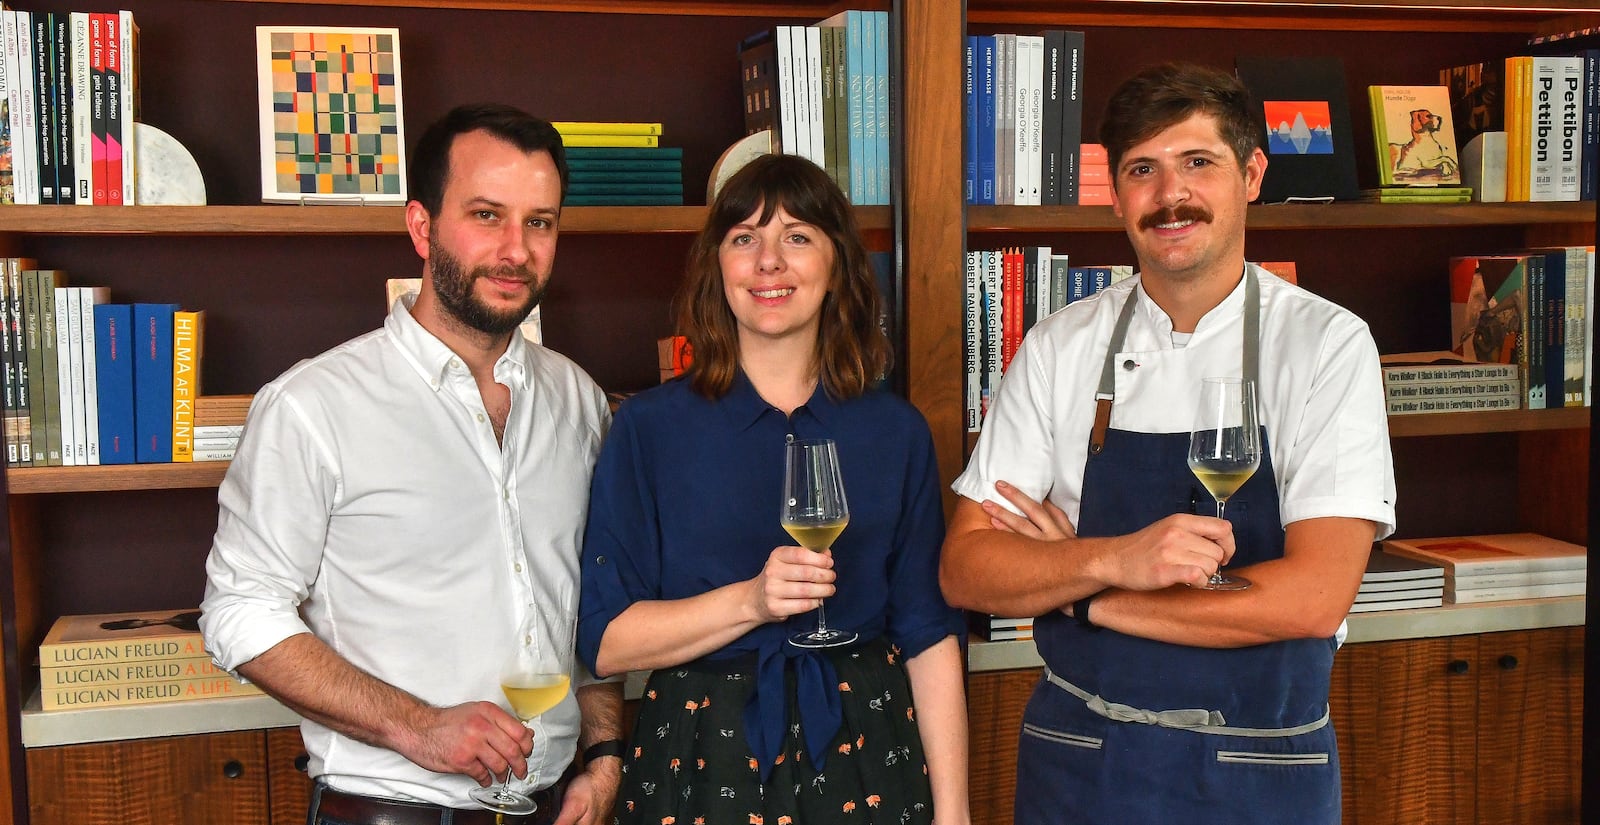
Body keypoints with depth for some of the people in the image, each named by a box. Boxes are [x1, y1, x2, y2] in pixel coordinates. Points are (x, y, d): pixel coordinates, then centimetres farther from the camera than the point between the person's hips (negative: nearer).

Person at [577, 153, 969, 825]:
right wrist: (751, 601, -21)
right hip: (700, 762, -1)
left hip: (864, 753, 2)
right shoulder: (649, 428, -5)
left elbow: (929, 636, 2)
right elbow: (605, 642, -8)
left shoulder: (896, 433, 2)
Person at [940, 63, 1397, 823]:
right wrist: (1114, 561, -24)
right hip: (1077, 762, 2)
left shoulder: (1327, 346, -10)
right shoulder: (1057, 349, -3)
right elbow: (965, 569, -5)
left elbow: (1313, 597, -18)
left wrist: (1070, 587, -14)